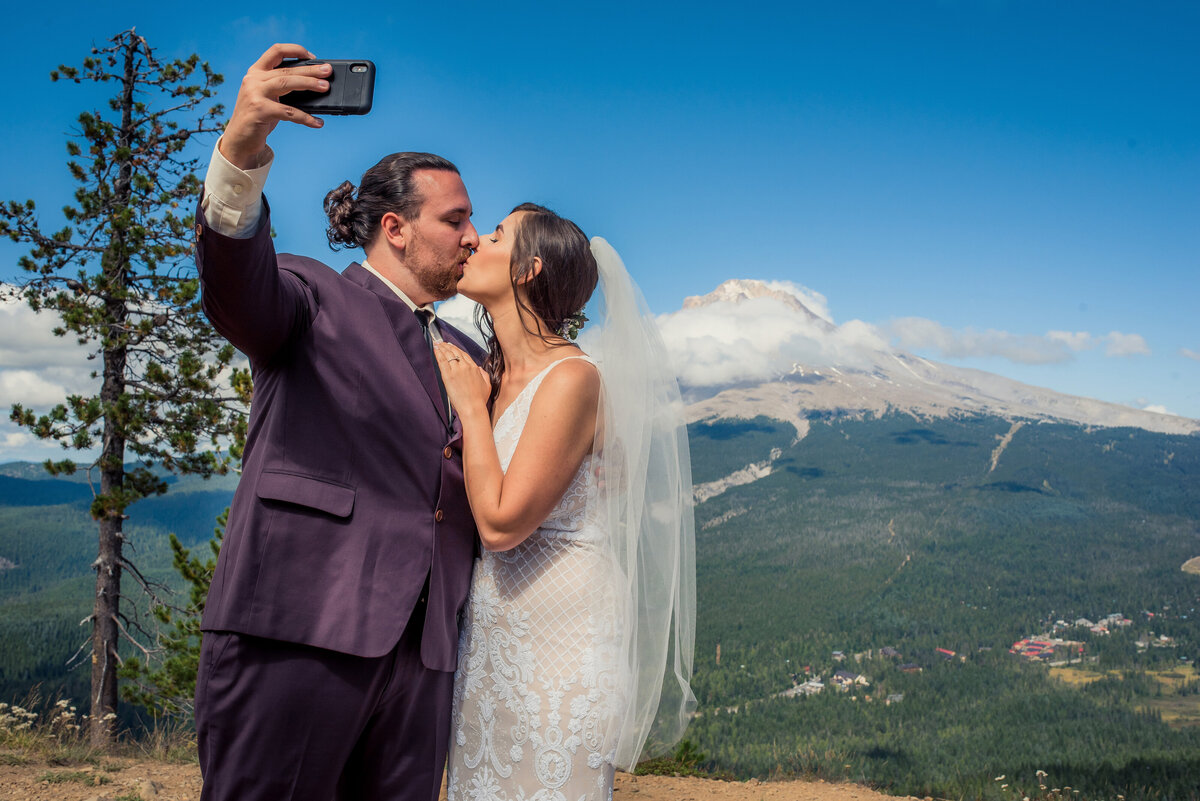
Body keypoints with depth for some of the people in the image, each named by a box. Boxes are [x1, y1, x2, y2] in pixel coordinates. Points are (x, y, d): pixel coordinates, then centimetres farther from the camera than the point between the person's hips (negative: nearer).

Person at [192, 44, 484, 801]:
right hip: (297, 625, -5)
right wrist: (240, 153, -37)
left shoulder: (467, 355, 24)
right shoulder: (313, 298, 6)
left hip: (421, 649, 6)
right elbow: (236, 281, -19)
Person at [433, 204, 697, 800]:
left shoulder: (571, 377, -16)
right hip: (489, 640, 8)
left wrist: (471, 406, -11)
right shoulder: (492, 375, 7)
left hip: (559, 642, -7)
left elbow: (501, 523, -20)